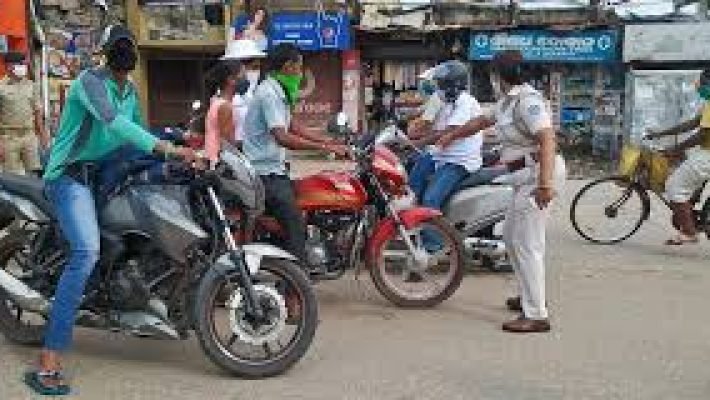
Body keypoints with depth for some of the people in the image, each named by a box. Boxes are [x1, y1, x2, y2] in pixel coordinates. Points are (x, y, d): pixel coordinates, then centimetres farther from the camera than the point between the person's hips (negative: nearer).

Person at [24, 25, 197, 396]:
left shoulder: (131, 92, 15)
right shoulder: (89, 80, -12)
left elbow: (137, 132, 22)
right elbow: (113, 122, -29)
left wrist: (172, 152, 6)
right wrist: (167, 148, -37)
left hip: (106, 172, 9)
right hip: (72, 174, -9)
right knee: (87, 252, -27)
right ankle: (47, 366, -27)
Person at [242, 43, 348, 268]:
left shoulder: (279, 91, 15)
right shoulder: (269, 93, -17)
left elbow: (291, 127, 21)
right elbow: (282, 138, -29)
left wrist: (328, 140, 11)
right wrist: (324, 147, -29)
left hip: (275, 168, 11)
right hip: (266, 172, -11)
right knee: (295, 226, -16)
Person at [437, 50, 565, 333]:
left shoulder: (527, 100, -16)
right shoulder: (508, 100, 15)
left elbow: (547, 138, -26)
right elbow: (483, 121, 31)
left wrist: (545, 183, -33)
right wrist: (452, 136, 43)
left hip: (537, 175, -11)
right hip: (525, 177, 11)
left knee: (526, 244, -10)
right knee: (511, 236, 20)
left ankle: (536, 315, -6)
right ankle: (530, 296, 33)